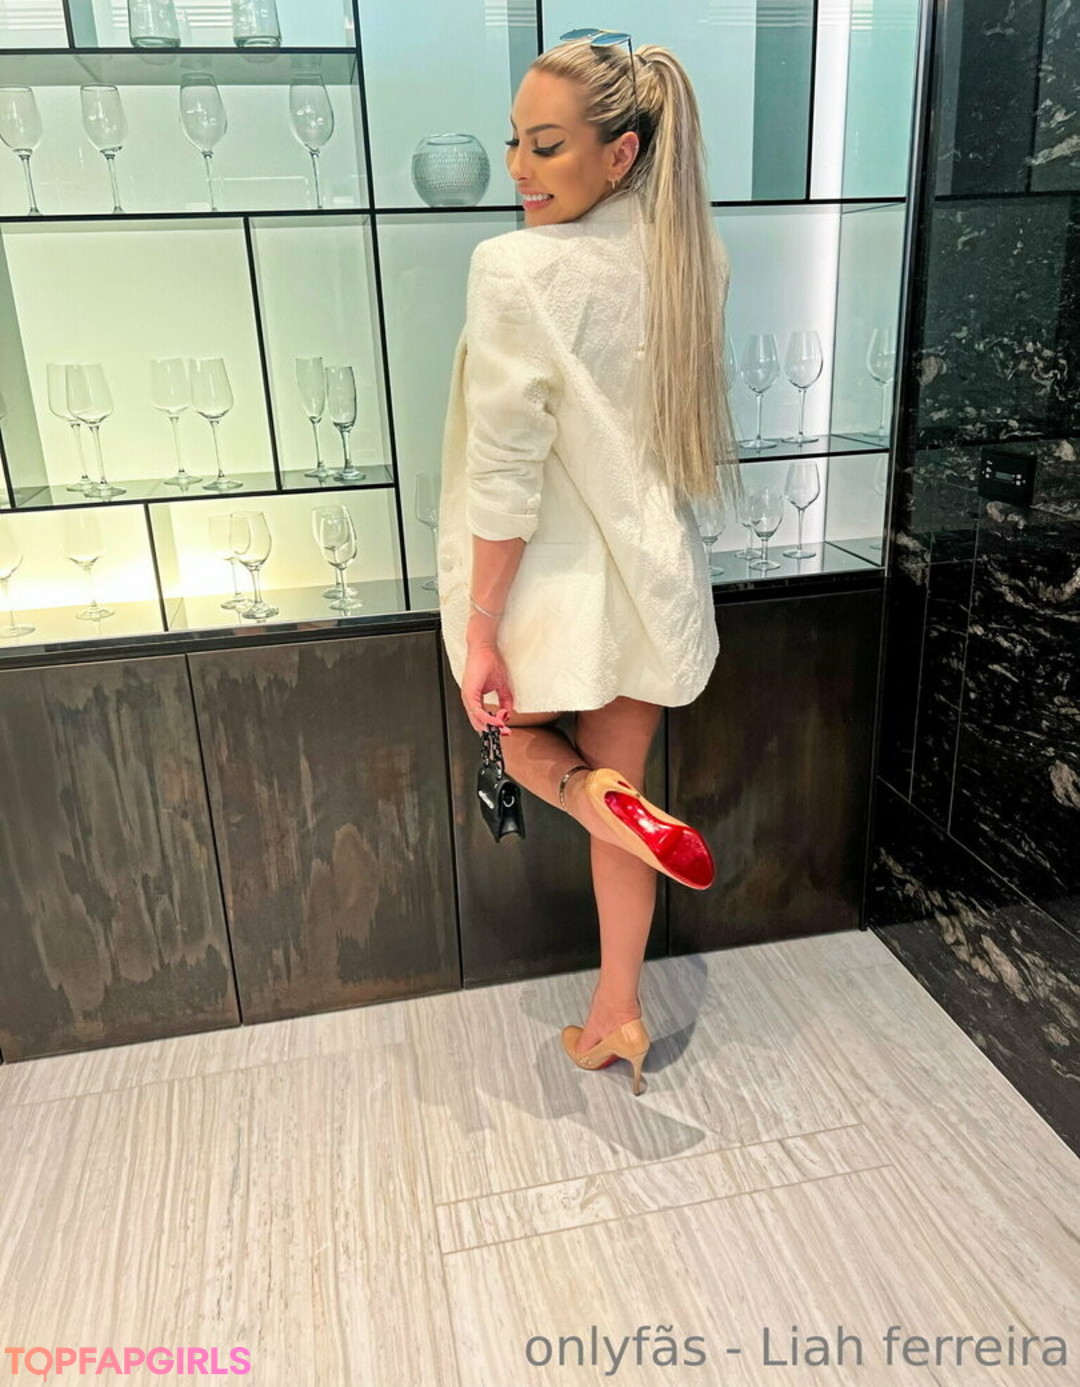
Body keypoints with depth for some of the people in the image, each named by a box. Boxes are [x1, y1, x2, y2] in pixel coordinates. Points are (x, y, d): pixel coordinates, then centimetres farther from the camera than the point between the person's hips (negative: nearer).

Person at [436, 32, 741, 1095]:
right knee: (618, 785, 18)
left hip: (555, 584, -5)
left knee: (522, 738, 27)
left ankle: (609, 804, -5)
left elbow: (506, 475, -20)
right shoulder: (695, 259, 1)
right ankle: (617, 1013, 30)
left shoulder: (517, 270, -20)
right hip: (652, 578, 6)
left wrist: (481, 628, -13)